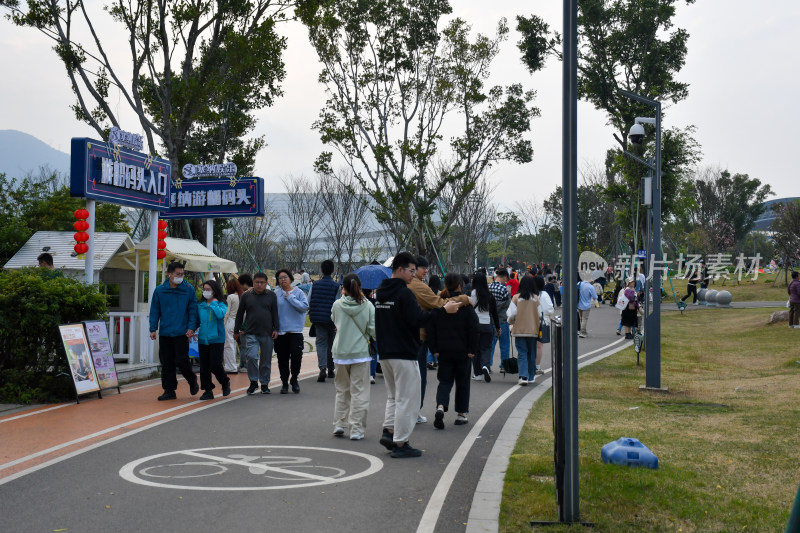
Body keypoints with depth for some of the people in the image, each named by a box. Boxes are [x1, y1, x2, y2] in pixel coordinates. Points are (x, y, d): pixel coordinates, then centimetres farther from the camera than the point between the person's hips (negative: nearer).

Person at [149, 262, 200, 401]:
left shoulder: (189, 289, 0)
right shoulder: (159, 290, 4)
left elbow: (193, 310, 2)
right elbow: (154, 311, 8)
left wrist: (191, 327, -8)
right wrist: (153, 329, 1)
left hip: (181, 333, -3)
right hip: (164, 333, 3)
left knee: (181, 361, -5)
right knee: (166, 363, 6)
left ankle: (192, 381, 22)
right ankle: (169, 390, 16)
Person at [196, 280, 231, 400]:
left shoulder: (221, 304, -2)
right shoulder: (200, 305, 9)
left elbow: (220, 314, -23)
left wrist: (213, 303, -13)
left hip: (217, 339, -4)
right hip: (202, 339, 4)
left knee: (215, 365, -9)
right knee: (204, 367, 4)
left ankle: (225, 382, 18)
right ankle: (208, 390, 15)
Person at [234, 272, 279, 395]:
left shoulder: (271, 296, 6)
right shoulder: (246, 296, 6)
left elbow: (275, 313, 7)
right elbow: (240, 314, 11)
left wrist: (276, 329, -2)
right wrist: (236, 331, 11)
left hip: (267, 334, 1)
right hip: (251, 333, -1)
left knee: (266, 360, 6)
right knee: (251, 357, -14)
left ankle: (264, 384, 20)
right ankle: (253, 382, 2)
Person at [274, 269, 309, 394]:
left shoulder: (299, 292, 3)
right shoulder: (276, 294, 3)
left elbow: (305, 307, -9)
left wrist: (290, 298, -10)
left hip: (295, 330, -1)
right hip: (280, 331, 1)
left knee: (296, 354, -11)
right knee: (282, 358, 5)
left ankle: (294, 379, 11)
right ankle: (284, 383, 19)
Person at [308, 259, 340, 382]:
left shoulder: (315, 284, 2)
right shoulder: (337, 286, -5)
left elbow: (308, 302, 2)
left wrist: (312, 314, 18)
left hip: (318, 318, 1)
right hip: (331, 320, -1)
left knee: (321, 343, 1)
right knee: (331, 344, 14)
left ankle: (322, 368, -20)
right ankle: (330, 369, 24)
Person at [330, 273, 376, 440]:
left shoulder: (337, 304, -4)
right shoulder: (367, 305, -5)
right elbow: (373, 330, -7)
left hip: (340, 352, 2)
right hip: (360, 352, -2)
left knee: (342, 390, 17)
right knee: (359, 391, 4)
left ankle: (339, 424, 19)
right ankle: (356, 429, 3)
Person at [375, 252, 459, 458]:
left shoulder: (380, 292, 11)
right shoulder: (404, 293, -15)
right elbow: (418, 319, -22)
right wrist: (444, 310, -16)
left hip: (385, 354, 8)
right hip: (404, 355, -8)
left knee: (393, 395, 21)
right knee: (407, 399, -1)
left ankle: (388, 430, 10)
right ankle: (400, 443, 2)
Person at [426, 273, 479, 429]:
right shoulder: (466, 304, -7)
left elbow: (429, 328, -1)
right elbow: (473, 329, -9)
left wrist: (434, 349, 3)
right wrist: (472, 350, -3)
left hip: (443, 351, 2)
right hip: (462, 351, -2)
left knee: (445, 381, 9)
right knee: (462, 381, 12)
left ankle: (441, 406, -16)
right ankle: (461, 414, 17)